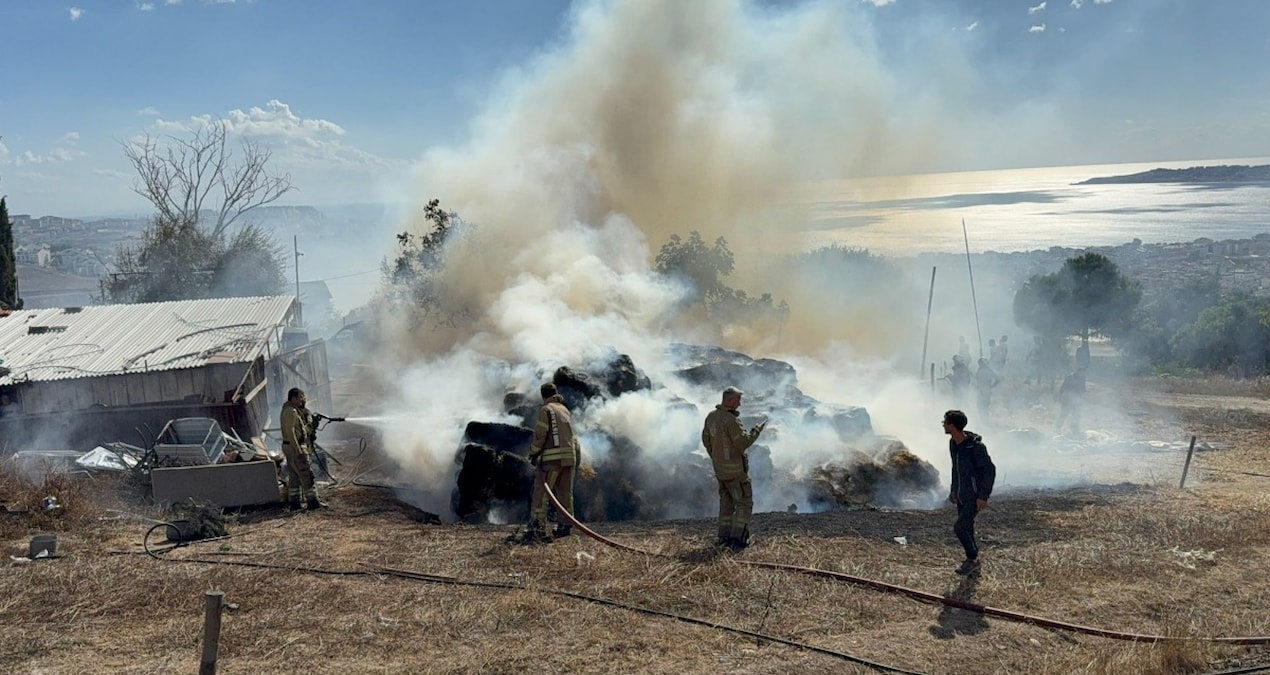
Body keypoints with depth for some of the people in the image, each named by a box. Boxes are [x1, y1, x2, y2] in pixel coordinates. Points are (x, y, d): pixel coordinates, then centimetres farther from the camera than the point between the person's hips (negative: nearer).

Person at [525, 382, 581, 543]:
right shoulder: (565, 410, 17)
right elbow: (571, 434, 16)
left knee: (541, 493, -8)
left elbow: (540, 434, -10)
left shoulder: (546, 410, -4)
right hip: (569, 457, 7)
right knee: (565, 493, 14)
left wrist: (533, 453, 0)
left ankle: (537, 528, -16)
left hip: (552, 457, -7)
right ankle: (566, 526, 17)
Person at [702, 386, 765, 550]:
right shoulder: (732, 420, -25)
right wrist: (756, 431, -9)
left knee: (726, 502, 18)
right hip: (735, 469, -8)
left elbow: (706, 440, 12)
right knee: (744, 503, 1)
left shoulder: (711, 416, 2)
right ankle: (737, 538, -3)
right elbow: (743, 443, -22)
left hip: (720, 468, 8)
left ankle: (724, 536, 20)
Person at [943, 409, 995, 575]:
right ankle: (973, 566, 22)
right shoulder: (953, 443, 0)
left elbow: (990, 470, -21)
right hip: (962, 496, 8)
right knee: (966, 529, 11)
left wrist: (983, 496, -22)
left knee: (959, 528, -13)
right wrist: (953, 489, 17)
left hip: (975, 496, -8)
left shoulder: (976, 446, -26)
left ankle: (972, 558, 6)